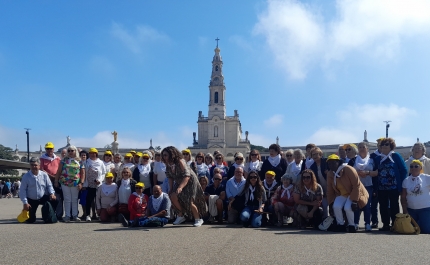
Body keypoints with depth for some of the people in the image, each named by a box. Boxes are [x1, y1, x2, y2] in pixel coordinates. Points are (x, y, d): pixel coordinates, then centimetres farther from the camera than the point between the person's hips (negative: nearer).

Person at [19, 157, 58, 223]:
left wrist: (52, 193, -18)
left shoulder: (44, 175, -4)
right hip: (31, 200, -1)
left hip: (43, 198, 1)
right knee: (31, 220, -2)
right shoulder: (26, 176, -8)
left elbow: (49, 185, 2)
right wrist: (25, 203, -14)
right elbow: (22, 190, -8)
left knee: (55, 201, -26)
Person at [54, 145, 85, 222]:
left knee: (74, 200, 8)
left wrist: (81, 183, -6)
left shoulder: (79, 161, 4)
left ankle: (75, 215, 17)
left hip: (75, 183, 0)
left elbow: (83, 173, 2)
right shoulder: (64, 160, 6)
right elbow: (58, 171, 6)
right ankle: (67, 216, 10)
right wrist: (56, 181, 2)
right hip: (65, 183, 0)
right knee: (67, 199, 3)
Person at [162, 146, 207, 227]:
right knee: (173, 196, -14)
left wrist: (180, 187, -40)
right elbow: (170, 177, 4)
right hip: (179, 182, 7)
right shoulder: (168, 164, -6)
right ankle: (180, 216, 5)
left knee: (189, 201, -13)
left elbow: (187, 176, -32)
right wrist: (170, 189, -5)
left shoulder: (180, 162, -27)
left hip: (190, 181, -7)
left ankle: (198, 219, 7)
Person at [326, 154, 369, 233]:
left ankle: (352, 225, -2)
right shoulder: (330, 174, -5)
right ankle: (341, 225, 0)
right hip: (342, 194, 5)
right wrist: (331, 203, 1)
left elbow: (356, 185, -24)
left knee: (348, 207, -29)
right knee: (336, 206, -24)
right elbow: (330, 191, 3)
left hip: (354, 193, -5)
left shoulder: (348, 169, -23)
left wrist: (354, 201, -26)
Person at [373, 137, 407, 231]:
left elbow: (404, 170, -3)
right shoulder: (378, 159, 11)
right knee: (383, 206, 7)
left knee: (394, 206, 4)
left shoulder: (396, 156, 0)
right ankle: (386, 225, 15)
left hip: (394, 187, -4)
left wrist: (401, 184, -7)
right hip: (381, 188, 4)